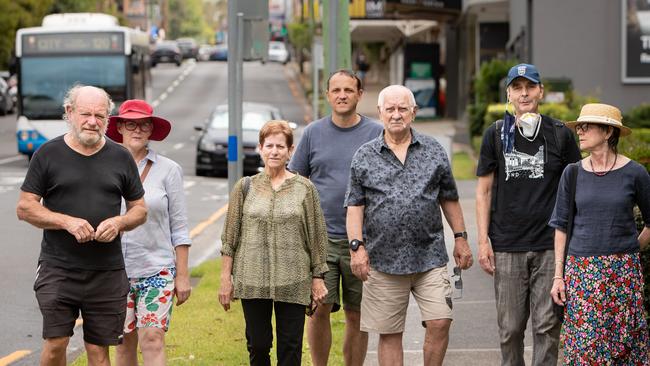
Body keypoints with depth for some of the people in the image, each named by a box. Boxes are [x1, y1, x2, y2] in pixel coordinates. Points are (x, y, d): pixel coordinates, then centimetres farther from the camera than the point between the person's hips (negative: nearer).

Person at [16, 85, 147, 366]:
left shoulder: (120, 158, 9)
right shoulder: (49, 154, 2)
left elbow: (140, 210, 14)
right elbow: (25, 208, 0)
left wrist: (118, 222, -9)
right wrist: (67, 222, -14)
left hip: (107, 272, 2)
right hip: (58, 267, -2)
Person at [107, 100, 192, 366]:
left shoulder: (168, 170, 1)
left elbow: (179, 226, 3)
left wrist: (183, 274, 0)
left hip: (157, 269, -1)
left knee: (153, 342, -11)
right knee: (125, 344, 7)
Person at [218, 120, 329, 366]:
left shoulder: (305, 189, 4)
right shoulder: (245, 187, 6)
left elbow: (317, 236, 6)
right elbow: (229, 237, 7)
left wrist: (318, 278, 3)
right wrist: (226, 277, 2)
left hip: (293, 282, -1)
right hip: (252, 279, 1)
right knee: (257, 344, 4)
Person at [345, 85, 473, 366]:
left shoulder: (434, 151, 9)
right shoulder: (364, 157, 6)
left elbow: (449, 199, 15)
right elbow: (355, 206, 3)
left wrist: (460, 238, 11)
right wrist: (357, 246, -7)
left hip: (430, 258, 1)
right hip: (383, 261, 0)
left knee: (440, 322, -8)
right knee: (389, 333, 4)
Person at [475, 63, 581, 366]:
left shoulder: (560, 134, 4)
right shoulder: (496, 135, 5)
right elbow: (484, 190, 7)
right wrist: (483, 241, 0)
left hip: (550, 246, 0)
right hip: (507, 246, 1)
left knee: (547, 325, -1)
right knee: (510, 328, 4)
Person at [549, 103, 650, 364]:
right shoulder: (573, 173, 3)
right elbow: (561, 225, 6)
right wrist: (558, 275, 3)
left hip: (623, 273, -1)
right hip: (581, 271, 1)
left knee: (625, 344, 2)